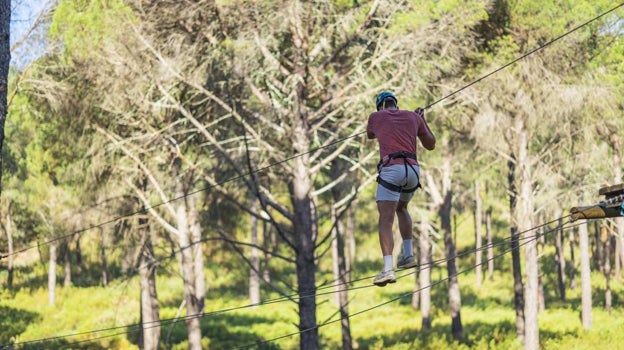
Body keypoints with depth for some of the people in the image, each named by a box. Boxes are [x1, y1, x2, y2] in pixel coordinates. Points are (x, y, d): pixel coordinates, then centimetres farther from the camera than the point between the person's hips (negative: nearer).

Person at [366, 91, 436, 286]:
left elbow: (370, 135, 36)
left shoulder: (376, 116, 13)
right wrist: (422, 121, 39)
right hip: (413, 169, 4)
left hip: (391, 169, -4)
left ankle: (388, 269, -26)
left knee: (386, 220, -10)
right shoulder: (413, 117, 18)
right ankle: (408, 254, 22)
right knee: (401, 208, 31)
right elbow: (431, 145, 27)